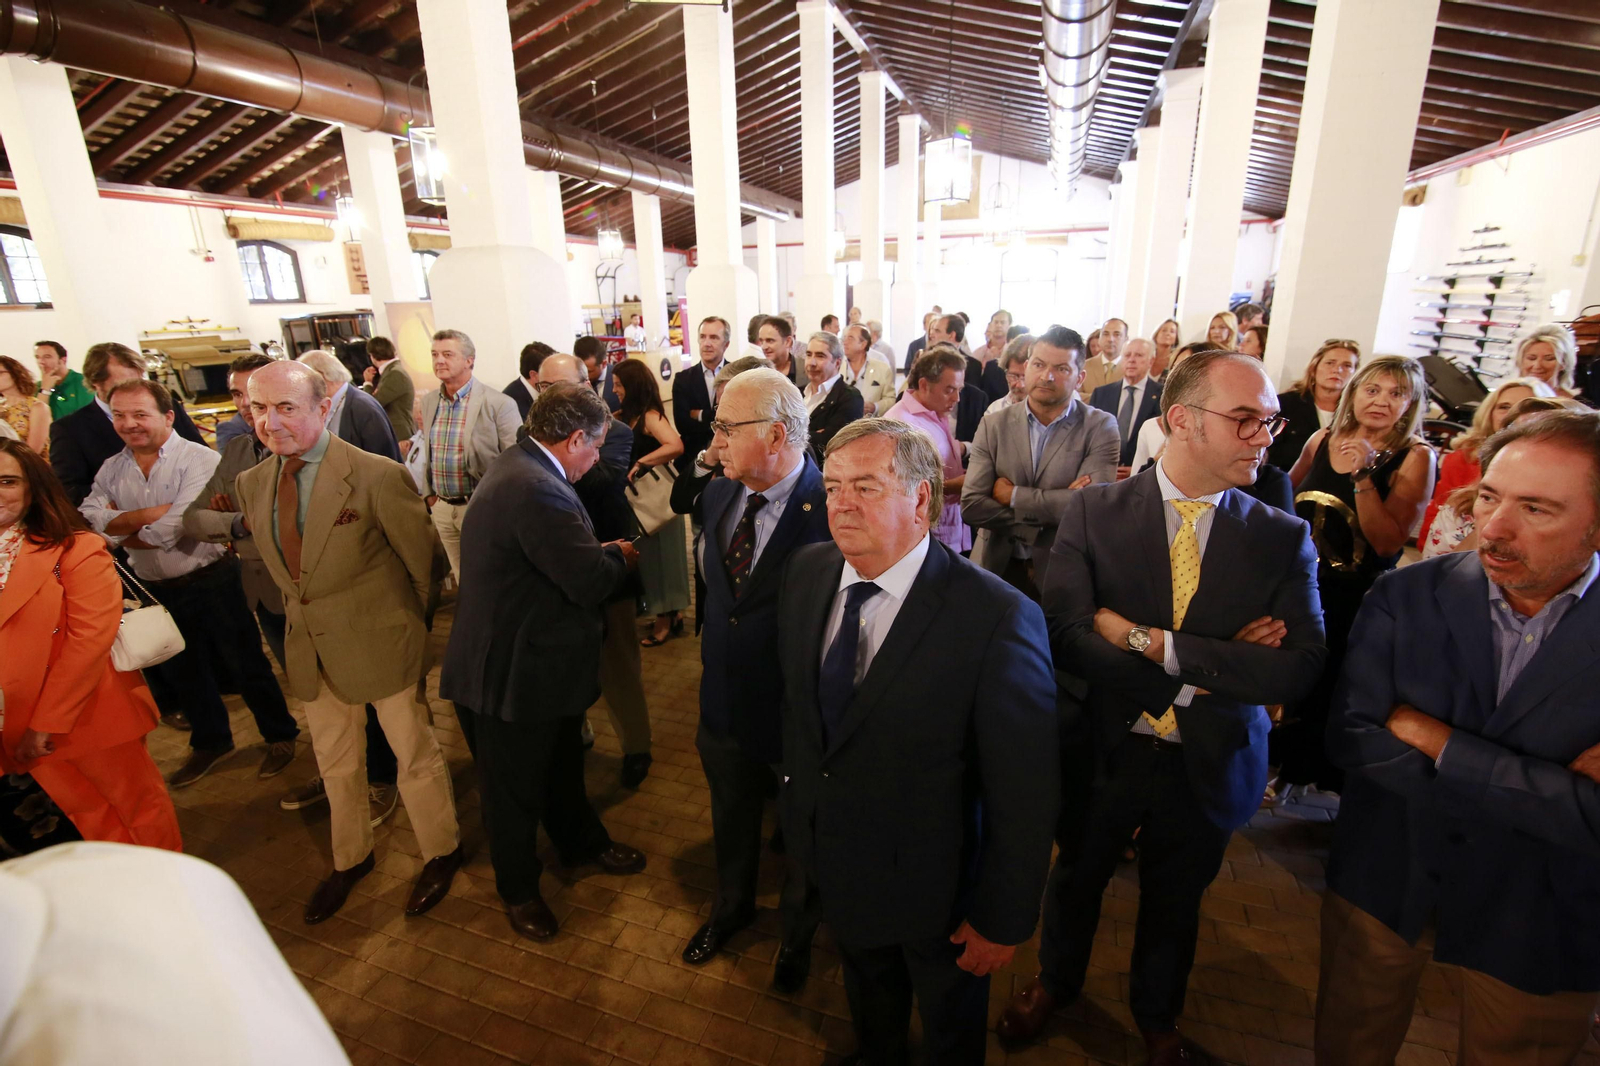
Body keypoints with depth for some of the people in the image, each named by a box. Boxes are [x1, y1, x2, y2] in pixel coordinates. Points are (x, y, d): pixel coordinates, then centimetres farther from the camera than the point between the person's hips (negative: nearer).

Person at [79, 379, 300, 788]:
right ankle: (211, 742, 39)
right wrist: (149, 514, -21)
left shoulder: (199, 460, -15)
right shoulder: (111, 469, 5)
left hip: (211, 582, -6)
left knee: (245, 664, 5)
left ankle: (280, 737, 23)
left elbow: (170, 531, -22)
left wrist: (119, 531, -7)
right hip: (157, 590, 6)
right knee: (180, 671, 20)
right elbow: (86, 520, -10)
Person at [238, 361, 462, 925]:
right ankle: (350, 858, 47)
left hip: (380, 639, -6)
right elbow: (280, 566, 14)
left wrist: (423, 628, -2)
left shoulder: (377, 475, -20)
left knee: (415, 752, 11)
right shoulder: (251, 483, 0)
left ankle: (440, 852, 35)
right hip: (310, 646, 6)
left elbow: (422, 559, -12)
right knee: (335, 762, 23)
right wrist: (302, 612, 10)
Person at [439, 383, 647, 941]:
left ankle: (581, 841, 52)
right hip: (513, 672, -10)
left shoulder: (516, 465, 3)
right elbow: (591, 581, -30)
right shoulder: (540, 492, -32)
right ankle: (518, 887, 40)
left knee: (561, 764, 29)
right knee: (515, 788, 16)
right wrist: (619, 557, -11)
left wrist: (602, 551, 0)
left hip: (538, 658, 10)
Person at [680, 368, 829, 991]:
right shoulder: (717, 495, -4)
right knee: (731, 818, 29)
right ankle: (732, 908, 61)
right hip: (724, 699, 6)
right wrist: (709, 649, 10)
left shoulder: (833, 508, -27)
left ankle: (798, 933, 54)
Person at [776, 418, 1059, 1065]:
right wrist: (795, 789, 11)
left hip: (932, 884, -5)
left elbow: (1025, 792, -22)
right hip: (831, 859, 5)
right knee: (866, 990, 34)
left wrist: (1003, 920, -13)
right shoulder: (805, 573, -11)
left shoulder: (998, 618, -30)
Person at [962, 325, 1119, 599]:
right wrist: (1055, 507, -18)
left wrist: (1013, 495, -15)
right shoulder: (994, 426, -2)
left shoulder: (1100, 428, -6)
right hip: (996, 568, 2)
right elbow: (971, 506, -12)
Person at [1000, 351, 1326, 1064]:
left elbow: (1298, 666, -20)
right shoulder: (1093, 512, -14)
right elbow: (1065, 634, -23)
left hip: (1209, 766, 2)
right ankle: (1056, 980, 56)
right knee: (1076, 879, 24)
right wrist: (1198, 672, -24)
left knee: (1174, 904, 26)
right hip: (1104, 750, -1)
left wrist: (1150, 641, -27)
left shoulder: (1283, 538, -9)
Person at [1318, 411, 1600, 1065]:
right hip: (1382, 882, 1)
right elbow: (1350, 738, -18)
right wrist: (1540, 789, -22)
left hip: (1535, 927, 0)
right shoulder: (1405, 596, -12)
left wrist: (1430, 735, -24)